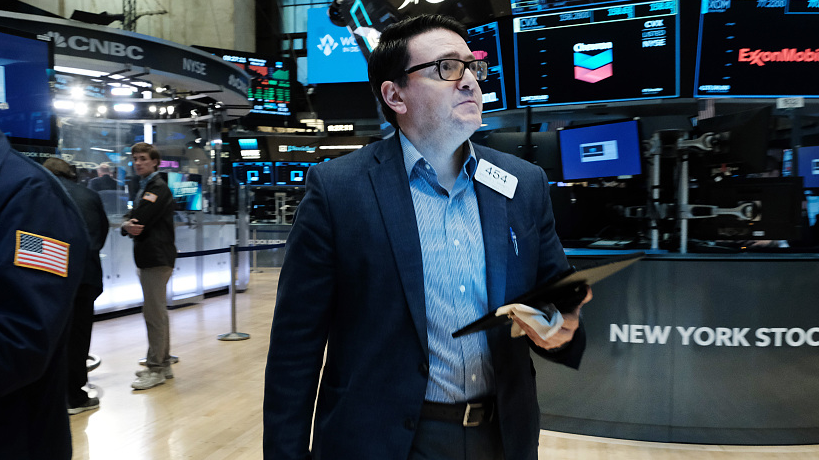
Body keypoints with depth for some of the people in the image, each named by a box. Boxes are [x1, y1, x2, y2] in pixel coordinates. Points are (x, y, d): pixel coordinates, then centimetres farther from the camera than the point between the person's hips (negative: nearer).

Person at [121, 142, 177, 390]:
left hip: (157, 258, -10)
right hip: (148, 258, 10)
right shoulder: (144, 188, 20)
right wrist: (128, 225, -12)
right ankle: (163, 364, 24)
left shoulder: (158, 188, -11)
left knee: (155, 314, -7)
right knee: (157, 312, 15)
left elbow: (139, 220, -21)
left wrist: (128, 225, -2)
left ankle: (155, 369, -1)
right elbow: (132, 219, 9)